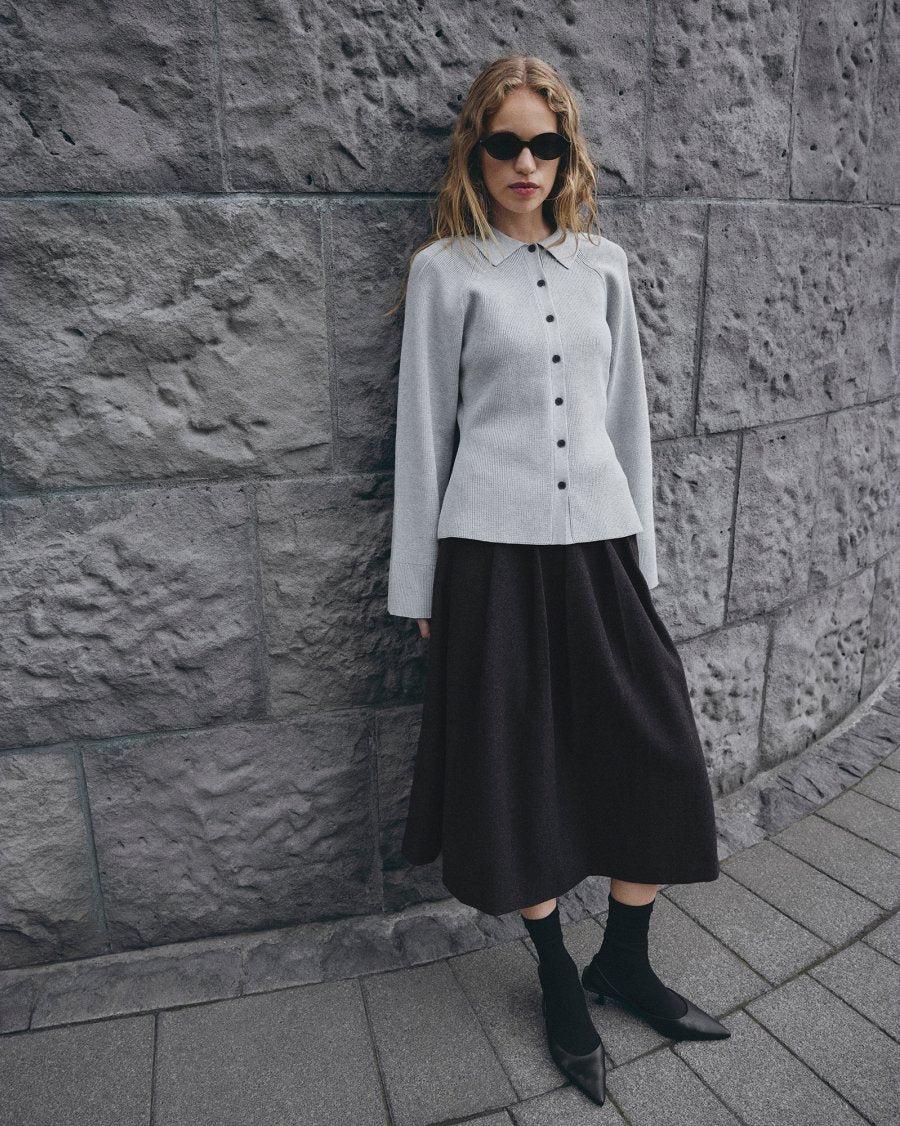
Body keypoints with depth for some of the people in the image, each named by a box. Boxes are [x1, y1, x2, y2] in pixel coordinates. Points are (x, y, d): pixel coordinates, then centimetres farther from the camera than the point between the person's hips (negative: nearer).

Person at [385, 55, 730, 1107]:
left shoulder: (603, 266, 11)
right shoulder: (445, 270, 1)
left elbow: (627, 415, 14)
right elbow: (424, 428, 1)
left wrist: (641, 548, 12)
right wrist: (419, 586, 0)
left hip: (599, 540, 4)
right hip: (494, 548, -3)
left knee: (657, 751, 5)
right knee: (520, 766, 6)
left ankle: (623, 958, 30)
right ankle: (558, 975, 31)